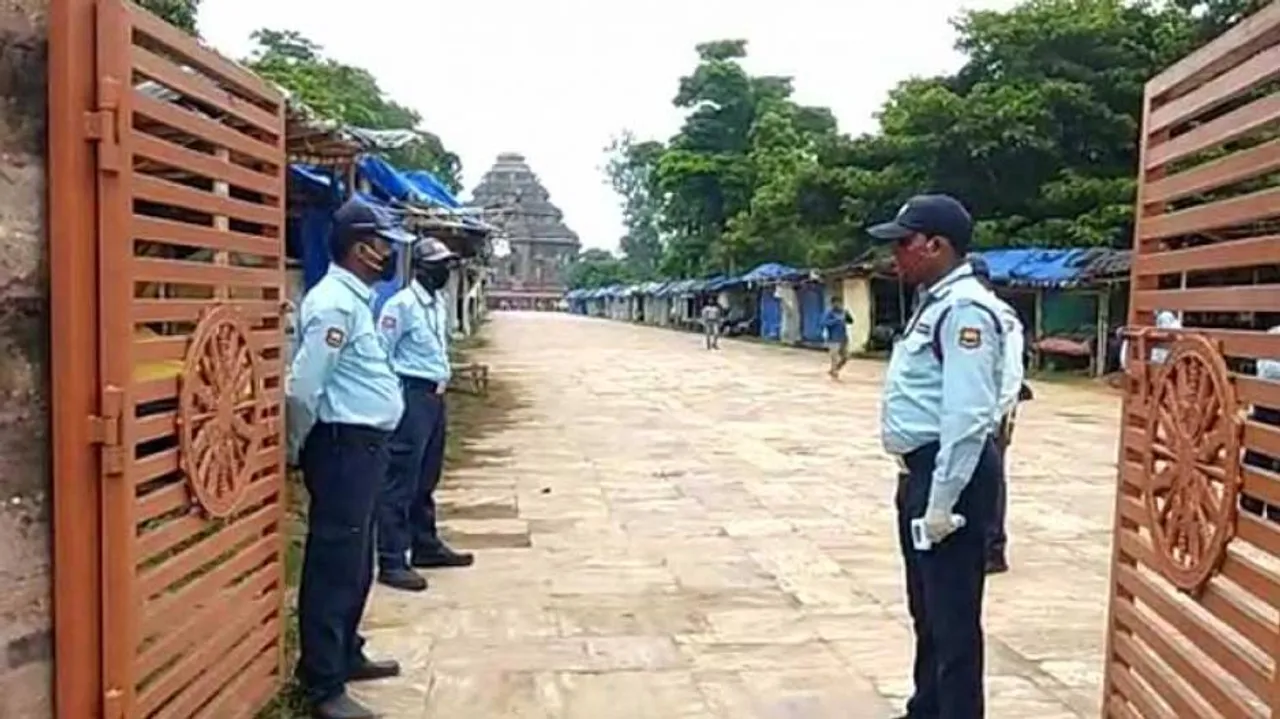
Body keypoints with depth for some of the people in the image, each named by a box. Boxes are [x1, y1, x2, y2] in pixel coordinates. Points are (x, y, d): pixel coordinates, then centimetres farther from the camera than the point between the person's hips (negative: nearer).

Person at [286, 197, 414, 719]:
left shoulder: (356, 298, 14)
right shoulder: (334, 303, -18)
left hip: (364, 444, 10)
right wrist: (299, 448, -6)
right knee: (334, 564, -3)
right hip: (344, 445, -10)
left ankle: (346, 655, 34)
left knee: (356, 562, 19)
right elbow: (303, 387, -20)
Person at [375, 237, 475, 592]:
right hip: (410, 395, -9)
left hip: (435, 395, 9)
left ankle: (426, 545, 31)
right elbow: (381, 353, -14)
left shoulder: (441, 303, 12)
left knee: (426, 479, 18)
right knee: (400, 481, -5)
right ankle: (392, 562, 1)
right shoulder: (401, 304, -15)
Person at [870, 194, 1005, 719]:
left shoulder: (964, 308, -18)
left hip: (951, 474, -11)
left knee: (952, 615, 1)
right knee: (926, 608, 22)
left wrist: (942, 501, -24)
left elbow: (967, 416, -25)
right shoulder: (934, 302, 14)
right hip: (921, 471, 11)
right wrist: (919, 485, 18)